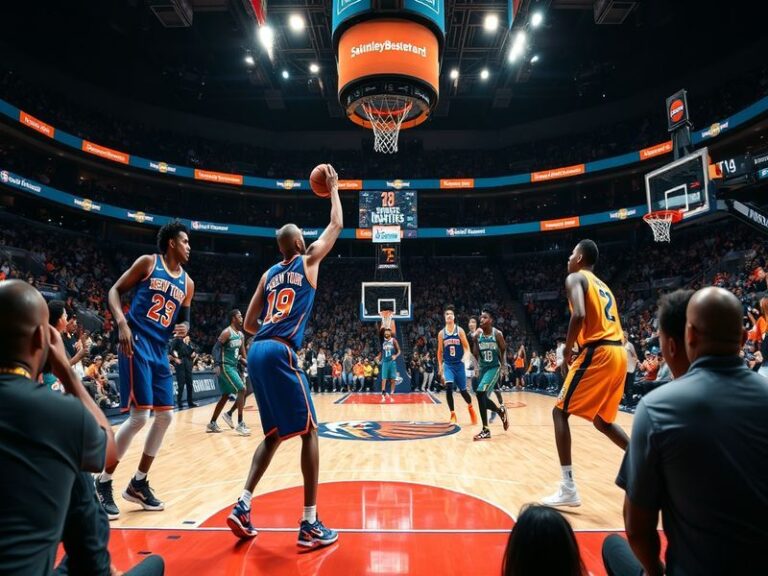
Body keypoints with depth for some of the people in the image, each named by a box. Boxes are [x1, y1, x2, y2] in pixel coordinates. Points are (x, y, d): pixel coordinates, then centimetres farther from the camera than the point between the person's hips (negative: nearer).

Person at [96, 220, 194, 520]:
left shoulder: (187, 283, 13)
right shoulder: (148, 262, -1)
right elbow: (115, 290, -2)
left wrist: (184, 328, -2)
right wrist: (122, 324, -17)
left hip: (160, 350, 7)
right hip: (137, 344, -7)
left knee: (165, 416, 6)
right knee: (139, 416, -12)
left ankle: (138, 483, 21)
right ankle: (103, 483, 8)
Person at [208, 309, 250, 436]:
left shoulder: (241, 335, 13)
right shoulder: (227, 332, -14)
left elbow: (242, 352, 19)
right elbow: (216, 347, -19)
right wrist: (217, 364, -28)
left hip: (233, 366, 10)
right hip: (225, 366, -10)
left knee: (225, 395, 13)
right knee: (241, 389, -15)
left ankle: (212, 424, 23)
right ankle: (240, 424, -10)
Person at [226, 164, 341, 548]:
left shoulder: (268, 274, 21)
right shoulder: (308, 261, 6)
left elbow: (248, 323, 21)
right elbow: (336, 226, 18)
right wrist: (333, 189, 30)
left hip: (257, 352, 7)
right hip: (281, 353, -7)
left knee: (275, 433, 18)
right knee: (309, 432, 0)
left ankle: (242, 507, 12)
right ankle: (310, 524, 1)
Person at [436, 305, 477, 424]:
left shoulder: (460, 330, -4)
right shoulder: (441, 333, 2)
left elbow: (467, 347, -5)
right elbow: (440, 351, 10)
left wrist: (465, 357, -23)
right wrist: (440, 366, 7)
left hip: (459, 364, -1)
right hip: (447, 365, 1)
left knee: (462, 390, 8)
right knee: (448, 388, -18)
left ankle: (470, 407, 39)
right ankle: (453, 415, -5)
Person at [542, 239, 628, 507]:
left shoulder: (575, 278, 0)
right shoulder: (604, 286, 26)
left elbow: (579, 315, -18)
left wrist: (567, 353, -8)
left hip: (597, 353, -8)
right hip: (618, 353, 9)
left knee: (560, 412, 0)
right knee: (602, 420, 24)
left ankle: (568, 489, -3)